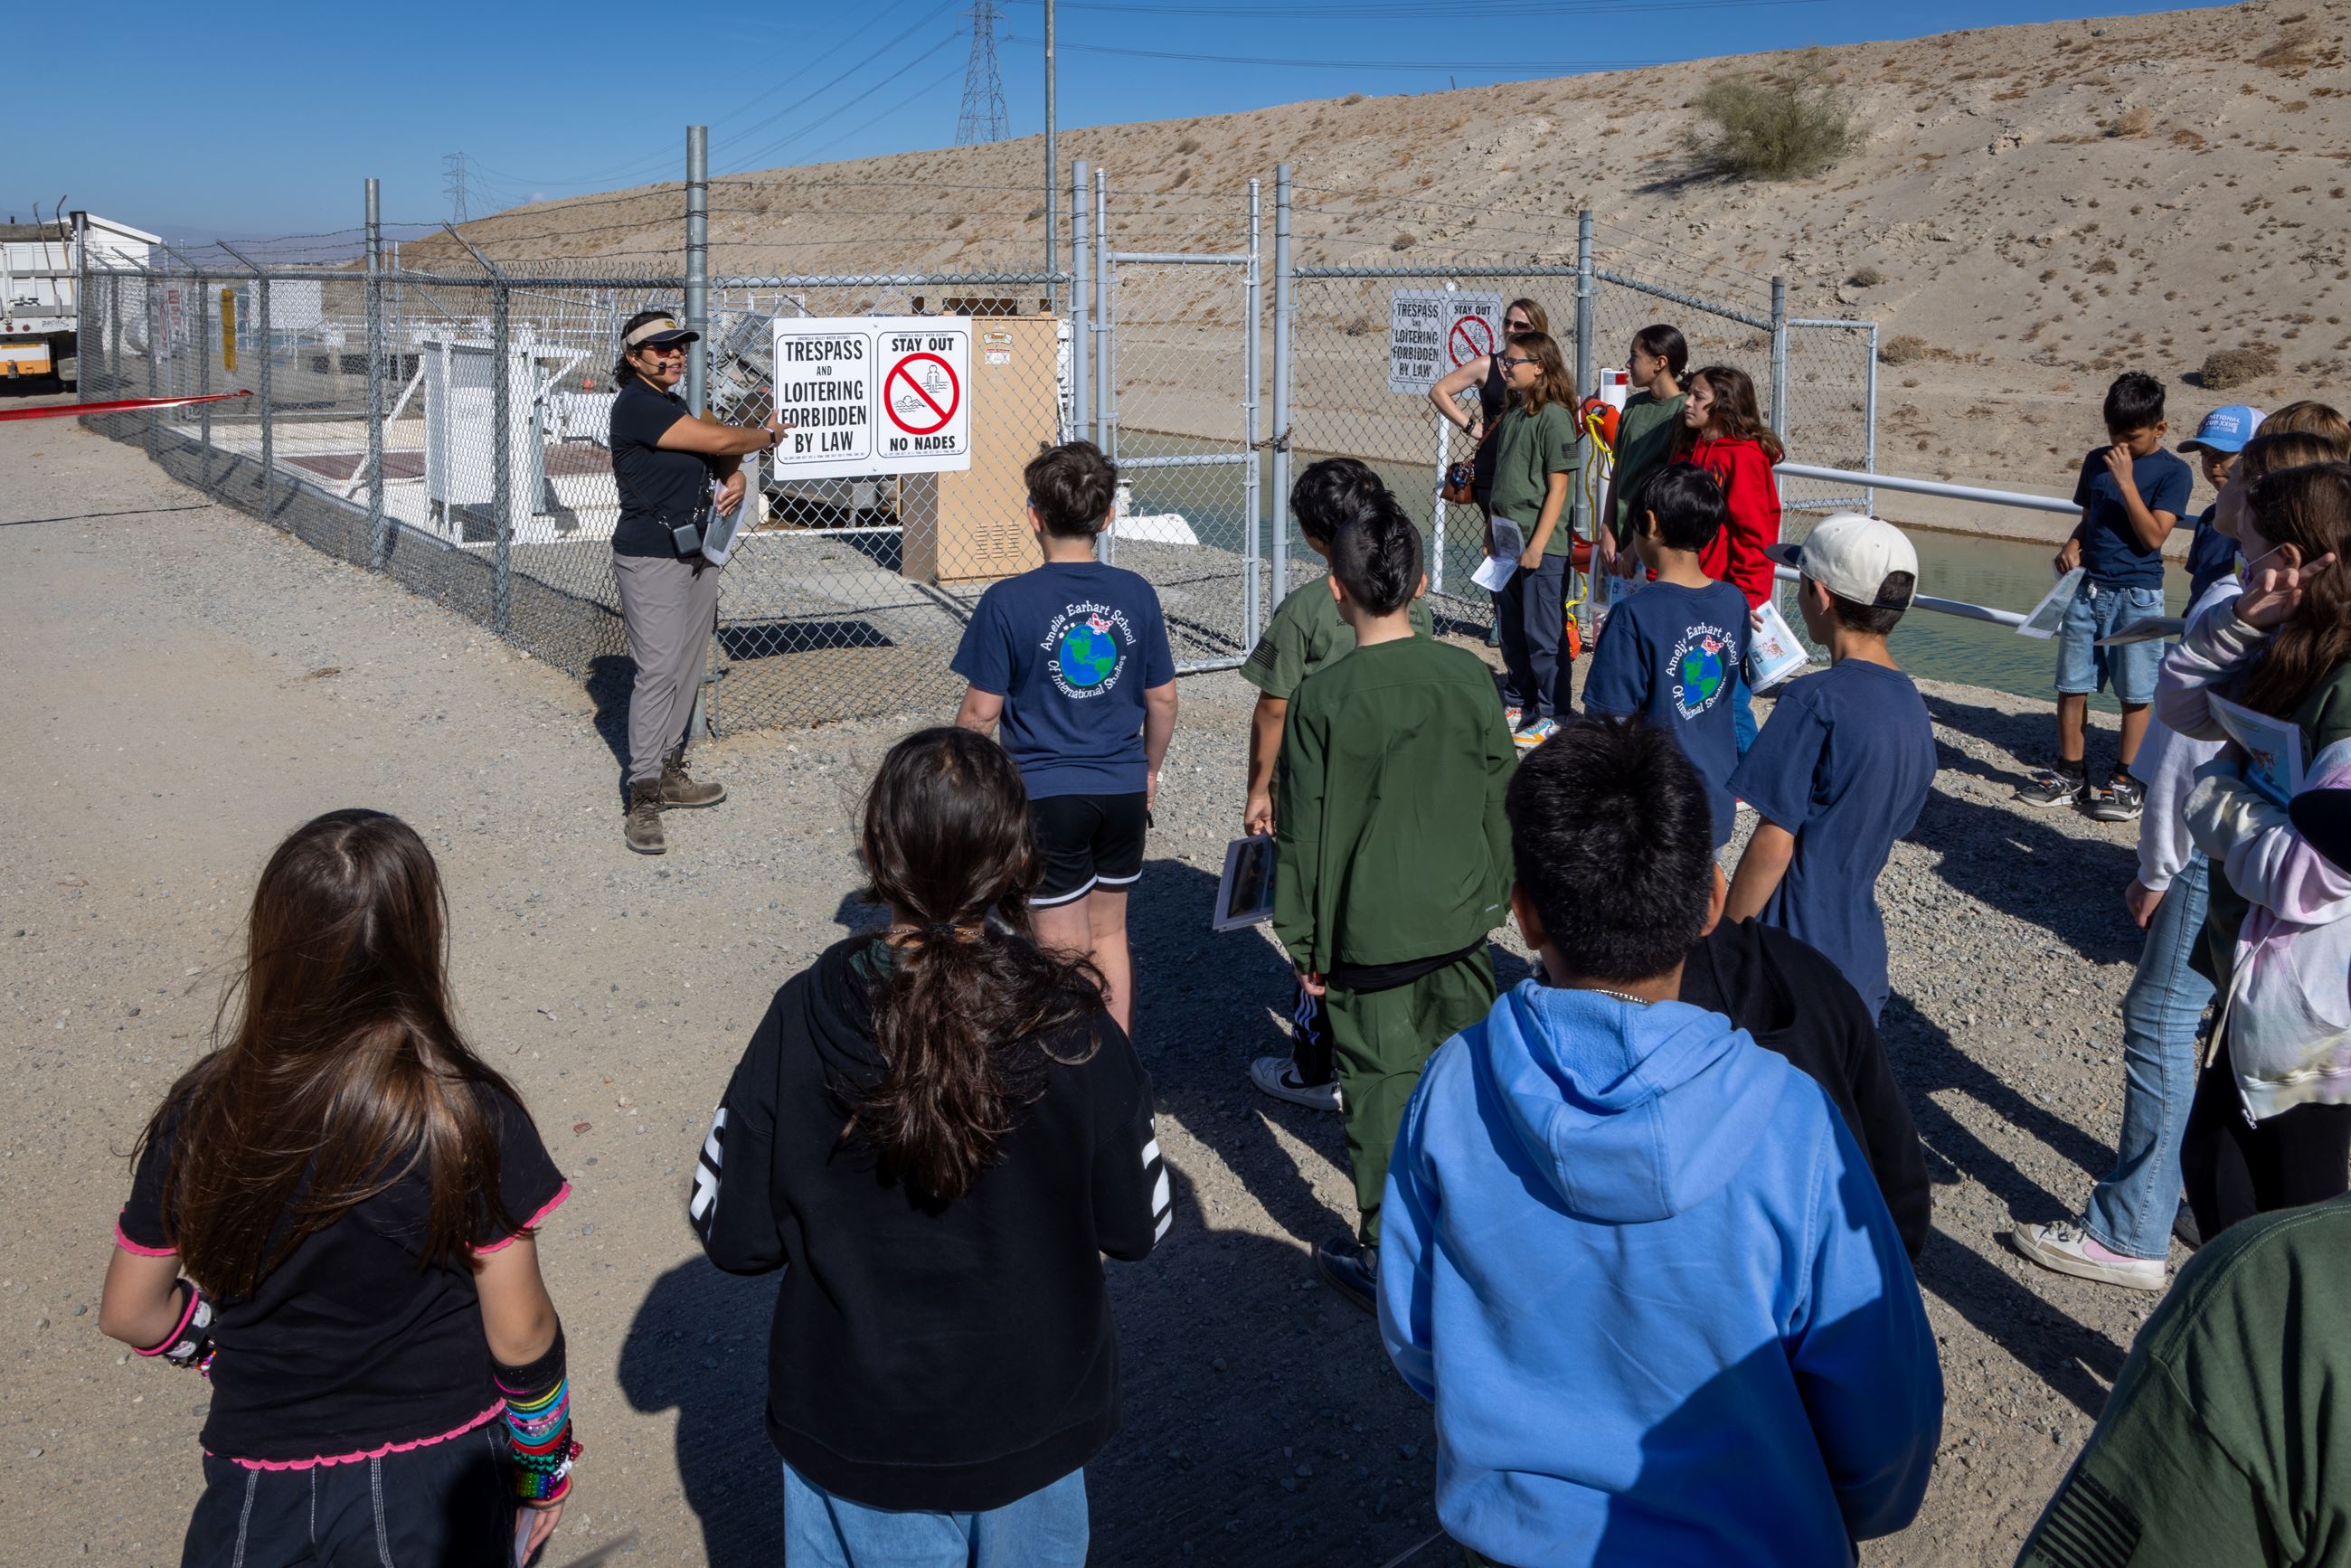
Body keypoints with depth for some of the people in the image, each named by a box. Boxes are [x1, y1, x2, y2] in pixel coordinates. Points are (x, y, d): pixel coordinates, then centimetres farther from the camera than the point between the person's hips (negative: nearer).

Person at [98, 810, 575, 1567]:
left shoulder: (203, 1115, -13)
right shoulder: (470, 1117, -22)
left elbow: (130, 1313, 0)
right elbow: (519, 1335, -14)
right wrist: (544, 1463, 3)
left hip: (262, 1492, 0)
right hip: (438, 1482, 0)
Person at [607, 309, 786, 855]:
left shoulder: (674, 405, 16)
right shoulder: (636, 404, -13)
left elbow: (718, 452, 20)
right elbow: (720, 439, -16)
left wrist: (735, 479, -4)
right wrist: (768, 435, 2)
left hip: (697, 553, 9)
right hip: (651, 558, -9)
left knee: (687, 668, 11)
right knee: (658, 670, -12)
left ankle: (669, 773, 22)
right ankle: (643, 800, -9)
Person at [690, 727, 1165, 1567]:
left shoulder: (805, 1021, -21)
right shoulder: (1073, 1024, -20)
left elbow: (730, 1230, -11)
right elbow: (1139, 1224, -9)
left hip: (859, 1431, 0)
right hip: (1032, 1424, 0)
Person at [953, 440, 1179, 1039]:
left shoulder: (1008, 602, -14)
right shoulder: (1136, 595, -3)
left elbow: (982, 710, -10)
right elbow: (1163, 699, 4)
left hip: (1045, 795, -4)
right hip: (1123, 791, 4)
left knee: (1063, 951, 7)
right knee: (1110, 936, 20)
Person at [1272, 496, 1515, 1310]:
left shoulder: (1322, 698, -15)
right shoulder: (1470, 677, -5)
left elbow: (1305, 832, -10)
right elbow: (1500, 801, 4)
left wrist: (1304, 941, 0)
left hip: (1370, 931, -4)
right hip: (1460, 917, 4)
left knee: (1382, 1084, 6)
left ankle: (1384, 1257, 15)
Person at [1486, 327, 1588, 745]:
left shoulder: (1554, 416, -13)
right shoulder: (1513, 413, 12)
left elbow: (1558, 488, -16)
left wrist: (1537, 544, -18)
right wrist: (1491, 532, 17)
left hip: (1543, 546, -8)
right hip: (1508, 542, 8)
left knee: (1543, 633, -2)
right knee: (1511, 631, 15)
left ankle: (1551, 715, 7)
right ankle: (1517, 705, 27)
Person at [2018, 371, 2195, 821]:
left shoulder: (2173, 472, -6)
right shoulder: (2097, 462, 9)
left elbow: (2153, 536, -16)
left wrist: (2126, 481, -20)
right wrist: (2072, 546, -1)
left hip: (2137, 595, -5)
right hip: (2087, 588, 5)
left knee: (2135, 693, 2)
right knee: (2071, 685, 8)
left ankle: (2126, 783, 11)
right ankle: (2070, 775, 18)